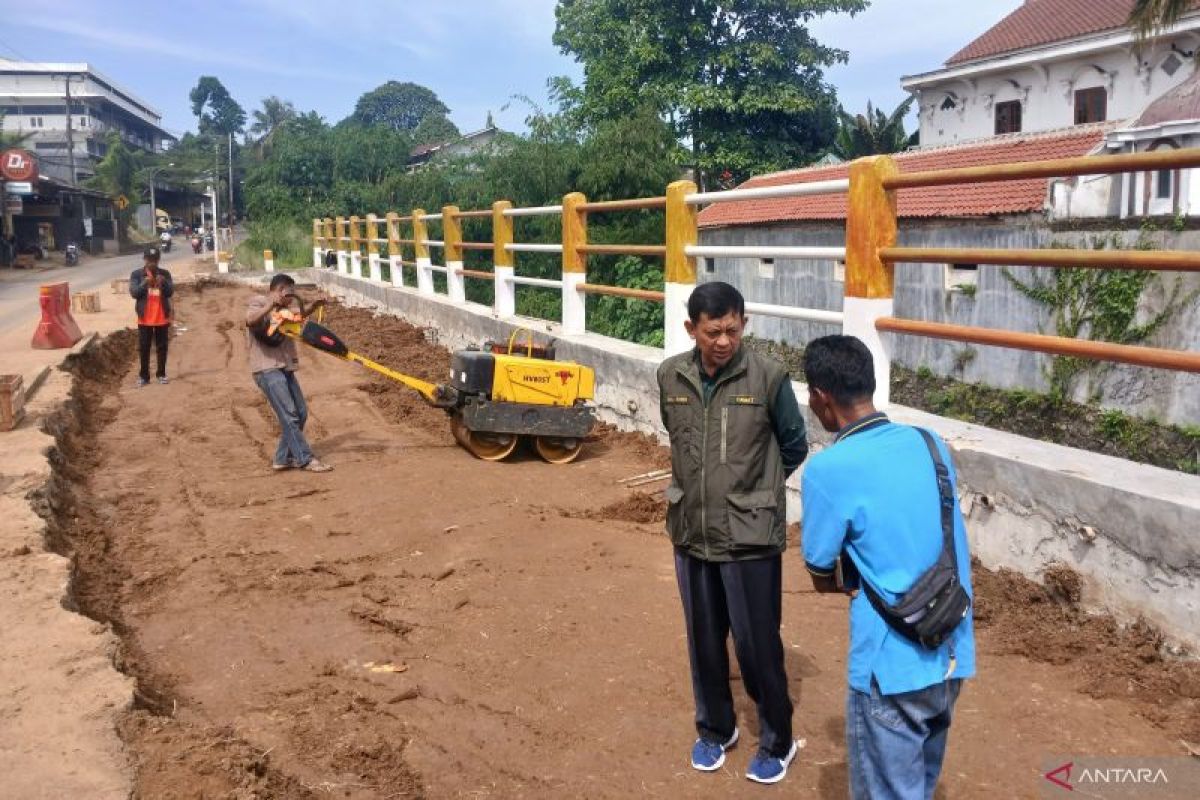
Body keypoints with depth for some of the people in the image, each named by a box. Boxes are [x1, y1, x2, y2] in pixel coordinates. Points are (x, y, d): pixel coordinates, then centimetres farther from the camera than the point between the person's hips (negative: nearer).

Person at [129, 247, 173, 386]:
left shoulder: (165, 274, 3)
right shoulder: (136, 274, 0)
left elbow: (170, 292, -5)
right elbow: (133, 293, -9)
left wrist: (163, 283, -24)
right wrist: (145, 283, -24)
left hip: (162, 318, 1)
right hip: (144, 319, -1)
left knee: (162, 347, 8)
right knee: (143, 348, 4)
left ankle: (161, 374, 18)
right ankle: (143, 375, 10)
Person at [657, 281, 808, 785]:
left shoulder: (768, 376, -13)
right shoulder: (670, 376, -3)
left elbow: (795, 447, 1)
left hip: (751, 537, -3)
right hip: (691, 533, 4)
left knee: (757, 644, 7)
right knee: (704, 640, 17)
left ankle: (776, 742, 29)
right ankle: (714, 729, 38)